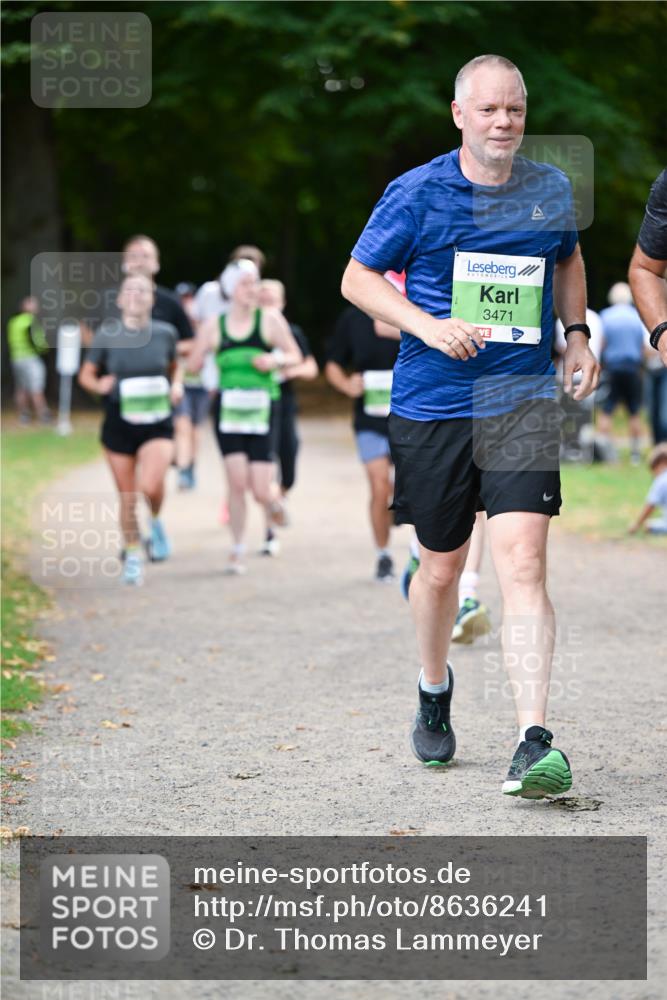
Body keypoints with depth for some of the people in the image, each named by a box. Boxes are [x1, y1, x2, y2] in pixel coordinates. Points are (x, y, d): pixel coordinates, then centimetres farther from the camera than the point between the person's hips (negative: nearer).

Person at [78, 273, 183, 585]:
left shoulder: (165, 333, -1)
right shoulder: (107, 335, -3)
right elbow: (86, 375, 6)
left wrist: (177, 386, -1)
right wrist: (100, 386, -13)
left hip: (157, 424, -1)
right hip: (119, 425, 1)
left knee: (150, 485, -24)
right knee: (127, 498, 7)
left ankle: (155, 521, 10)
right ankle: (133, 556, 26)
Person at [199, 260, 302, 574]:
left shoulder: (270, 319, -1)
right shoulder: (213, 326, 4)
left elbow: (295, 355, 4)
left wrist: (275, 359, -14)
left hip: (262, 409, -1)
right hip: (228, 410, 1)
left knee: (261, 491, -5)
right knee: (236, 482, -8)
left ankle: (273, 514, 32)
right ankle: (238, 551, 6)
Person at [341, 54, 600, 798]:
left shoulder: (550, 191, 7)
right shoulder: (417, 193, -3)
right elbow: (357, 278, 2)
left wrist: (576, 333, 12)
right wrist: (427, 325, -14)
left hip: (523, 401, 1)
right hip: (432, 405, -1)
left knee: (522, 561, -15)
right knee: (441, 568, 12)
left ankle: (534, 743, -19)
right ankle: (434, 691, 42)